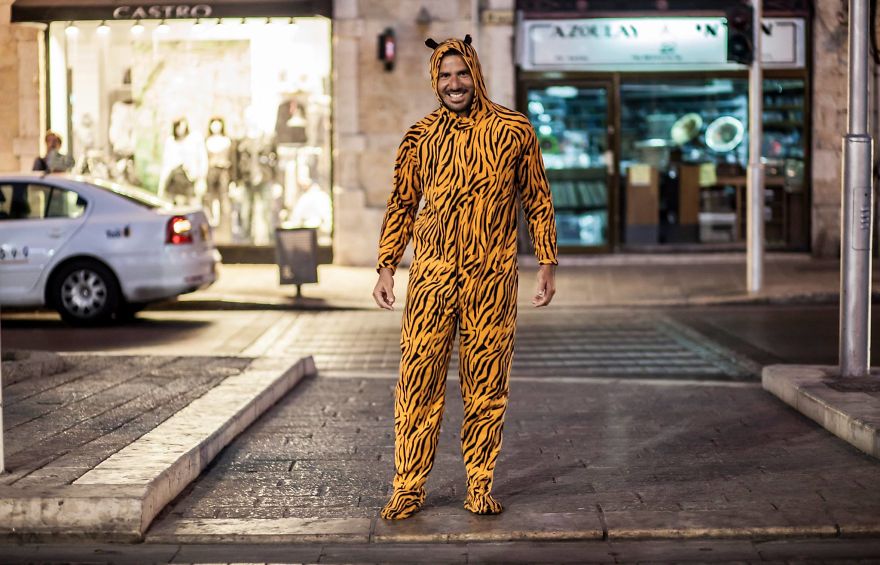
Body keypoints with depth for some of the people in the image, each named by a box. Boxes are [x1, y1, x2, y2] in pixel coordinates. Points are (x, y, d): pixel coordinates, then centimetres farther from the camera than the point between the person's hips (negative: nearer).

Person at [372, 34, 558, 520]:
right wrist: (386, 268, 4)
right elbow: (401, 205, 12)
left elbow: (537, 200, 7)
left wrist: (547, 263, 4)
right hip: (431, 276, 1)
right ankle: (408, 487, 9)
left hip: (491, 278, 0)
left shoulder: (513, 130, 2)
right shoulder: (419, 138, 5)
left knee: (486, 387, 5)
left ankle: (480, 484, 16)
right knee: (418, 382, -1)